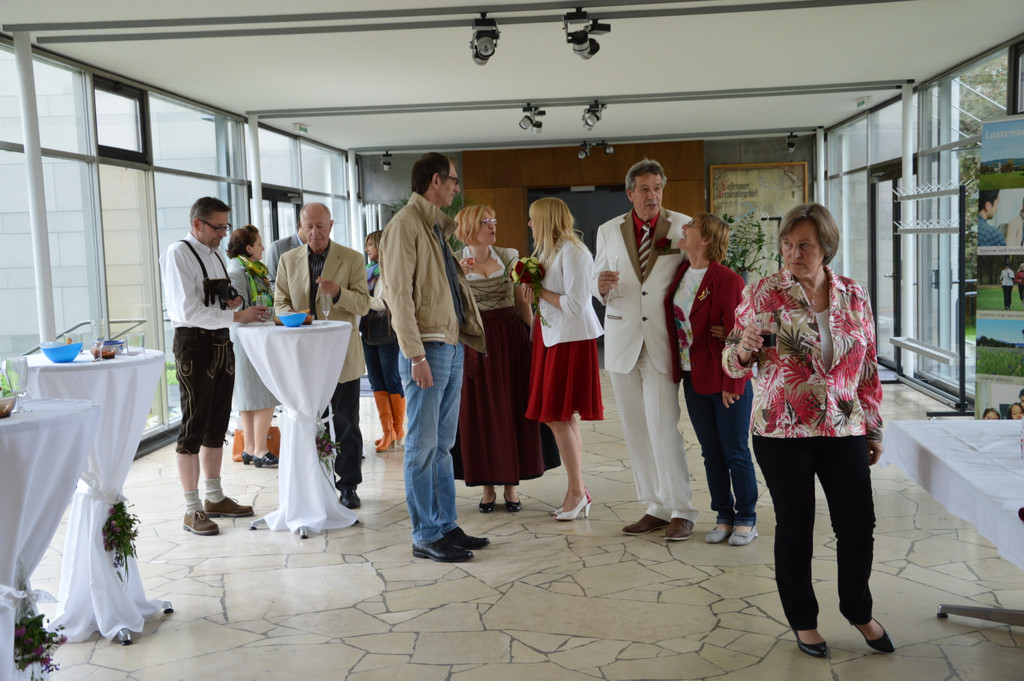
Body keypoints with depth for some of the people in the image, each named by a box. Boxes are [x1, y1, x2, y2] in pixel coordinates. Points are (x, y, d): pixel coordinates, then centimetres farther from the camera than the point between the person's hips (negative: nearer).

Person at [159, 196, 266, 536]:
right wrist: (236, 315, -23)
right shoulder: (178, 254, -11)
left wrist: (232, 300, 3)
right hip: (194, 344, -8)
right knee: (193, 428, -3)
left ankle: (214, 497, 25)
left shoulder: (215, 255, 15)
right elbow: (189, 311, -21)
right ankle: (193, 508, 4)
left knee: (217, 425, 14)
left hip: (221, 343, 8)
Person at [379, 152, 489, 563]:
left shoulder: (437, 227, 18)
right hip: (427, 348, -9)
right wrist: (416, 355, -20)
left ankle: (446, 526, 21)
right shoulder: (405, 224, -9)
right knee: (423, 446, -2)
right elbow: (399, 294, -16)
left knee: (442, 444, 13)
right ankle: (425, 537, 5)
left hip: (452, 345, 9)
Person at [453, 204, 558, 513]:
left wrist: (534, 335, -1)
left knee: (513, 409, 3)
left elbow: (522, 301, 7)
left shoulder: (509, 257, 6)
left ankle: (511, 485, 13)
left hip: (511, 338, 1)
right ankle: (487, 486, 13)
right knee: (479, 413, 1)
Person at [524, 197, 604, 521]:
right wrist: (530, 294, -1)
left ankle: (576, 491, 4)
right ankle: (579, 491, 16)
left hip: (571, 339, -9)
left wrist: (540, 292, -11)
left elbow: (575, 304, -20)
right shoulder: (550, 251, 15)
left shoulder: (572, 252, -14)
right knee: (558, 418, 9)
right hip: (551, 336, 9)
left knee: (559, 417, -7)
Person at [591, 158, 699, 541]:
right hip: (622, 342, 4)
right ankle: (656, 508, 19)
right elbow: (597, 283, 11)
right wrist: (601, 287, -10)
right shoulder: (608, 232, 8)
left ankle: (681, 512, 4)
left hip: (661, 342, -3)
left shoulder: (682, 226, 1)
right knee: (634, 430, 7)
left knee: (663, 426, -10)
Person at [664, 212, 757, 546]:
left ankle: (746, 521, 18)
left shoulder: (728, 280, -15)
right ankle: (724, 518, 25)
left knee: (736, 453, 4)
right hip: (693, 379, 7)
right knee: (711, 453, 13)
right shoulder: (681, 273, 6)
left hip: (726, 381, -7)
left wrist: (732, 385, -15)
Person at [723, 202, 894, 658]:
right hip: (782, 432, -3)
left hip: (844, 431, 3)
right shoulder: (763, 293, -4)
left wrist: (874, 428, 12)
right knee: (795, 529, 7)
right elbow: (733, 364, -2)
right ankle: (803, 620, 27)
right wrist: (745, 348, -25)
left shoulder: (853, 296, 5)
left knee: (859, 525, 6)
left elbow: (868, 368, 12)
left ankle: (858, 611, 32)